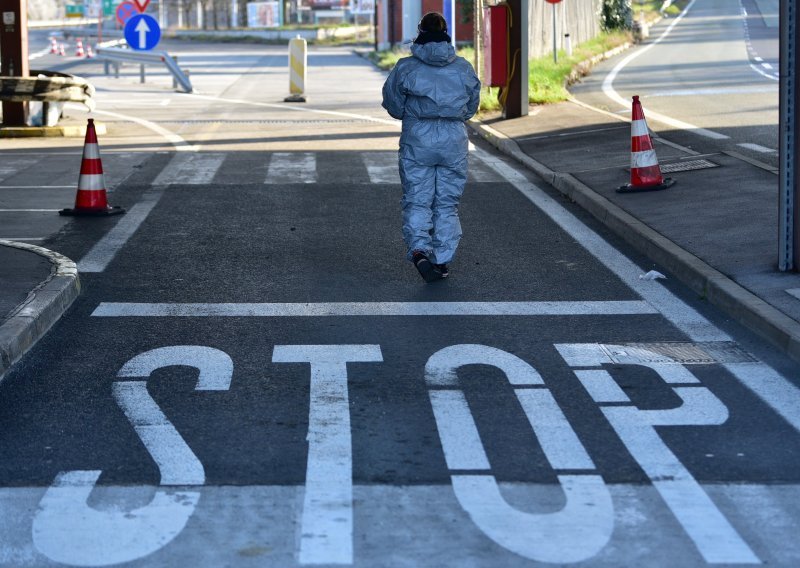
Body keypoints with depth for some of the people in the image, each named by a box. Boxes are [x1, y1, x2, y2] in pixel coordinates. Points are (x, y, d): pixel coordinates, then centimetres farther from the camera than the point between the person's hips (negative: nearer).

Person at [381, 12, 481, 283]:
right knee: (447, 204, 10)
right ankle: (442, 260, 11)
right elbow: (472, 106, 10)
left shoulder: (405, 67, -7)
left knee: (416, 201, 4)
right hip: (454, 141, 2)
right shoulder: (463, 67, 0)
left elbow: (393, 105, 2)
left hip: (417, 141, -2)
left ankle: (418, 248, -18)